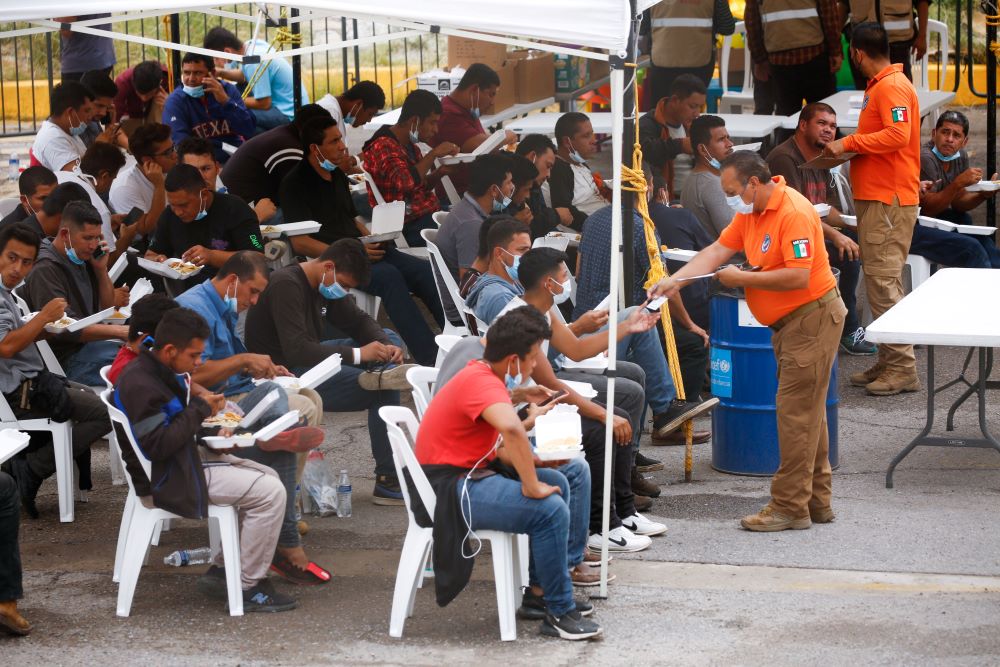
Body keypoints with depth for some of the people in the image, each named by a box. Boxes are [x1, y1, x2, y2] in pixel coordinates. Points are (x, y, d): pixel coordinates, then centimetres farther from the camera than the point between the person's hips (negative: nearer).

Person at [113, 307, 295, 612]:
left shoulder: (162, 372, 10)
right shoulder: (139, 384, -23)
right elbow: (158, 446, -27)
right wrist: (200, 409, -18)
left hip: (185, 459, 11)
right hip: (165, 481, -11)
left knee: (268, 479, 15)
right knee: (270, 493, -16)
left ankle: (220, 571, 14)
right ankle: (248, 588, -8)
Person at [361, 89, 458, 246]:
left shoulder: (411, 146, 16)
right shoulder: (384, 146, -14)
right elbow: (405, 183, -29)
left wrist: (439, 173, 6)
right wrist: (434, 154, -19)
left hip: (428, 214, 10)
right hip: (411, 226, -10)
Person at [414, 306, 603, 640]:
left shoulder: (482, 375, 12)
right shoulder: (481, 383, -21)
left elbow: (497, 449, 13)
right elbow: (511, 428, -42)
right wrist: (531, 486, -33)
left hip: (472, 472, 11)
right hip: (450, 487, -11)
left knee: (560, 482, 16)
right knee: (550, 509, -24)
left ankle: (541, 586, 18)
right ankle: (559, 614, -12)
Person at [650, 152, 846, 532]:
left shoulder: (793, 213, -22)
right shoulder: (750, 212, 8)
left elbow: (798, 276, -27)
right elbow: (718, 250, 8)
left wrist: (742, 279, -19)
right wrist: (675, 281, -4)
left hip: (812, 317, -10)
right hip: (786, 322, 10)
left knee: (796, 413, -8)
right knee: (806, 412, 15)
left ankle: (789, 508, -5)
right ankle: (817, 502, 22)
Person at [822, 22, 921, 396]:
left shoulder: (892, 87, -13)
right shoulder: (880, 86, 20)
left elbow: (898, 135, -24)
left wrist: (849, 143, -18)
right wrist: (851, 148, 12)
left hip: (888, 200, -11)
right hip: (877, 197, 11)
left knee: (882, 282, -11)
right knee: (882, 282, 12)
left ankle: (902, 368, -10)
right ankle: (888, 364, 17)